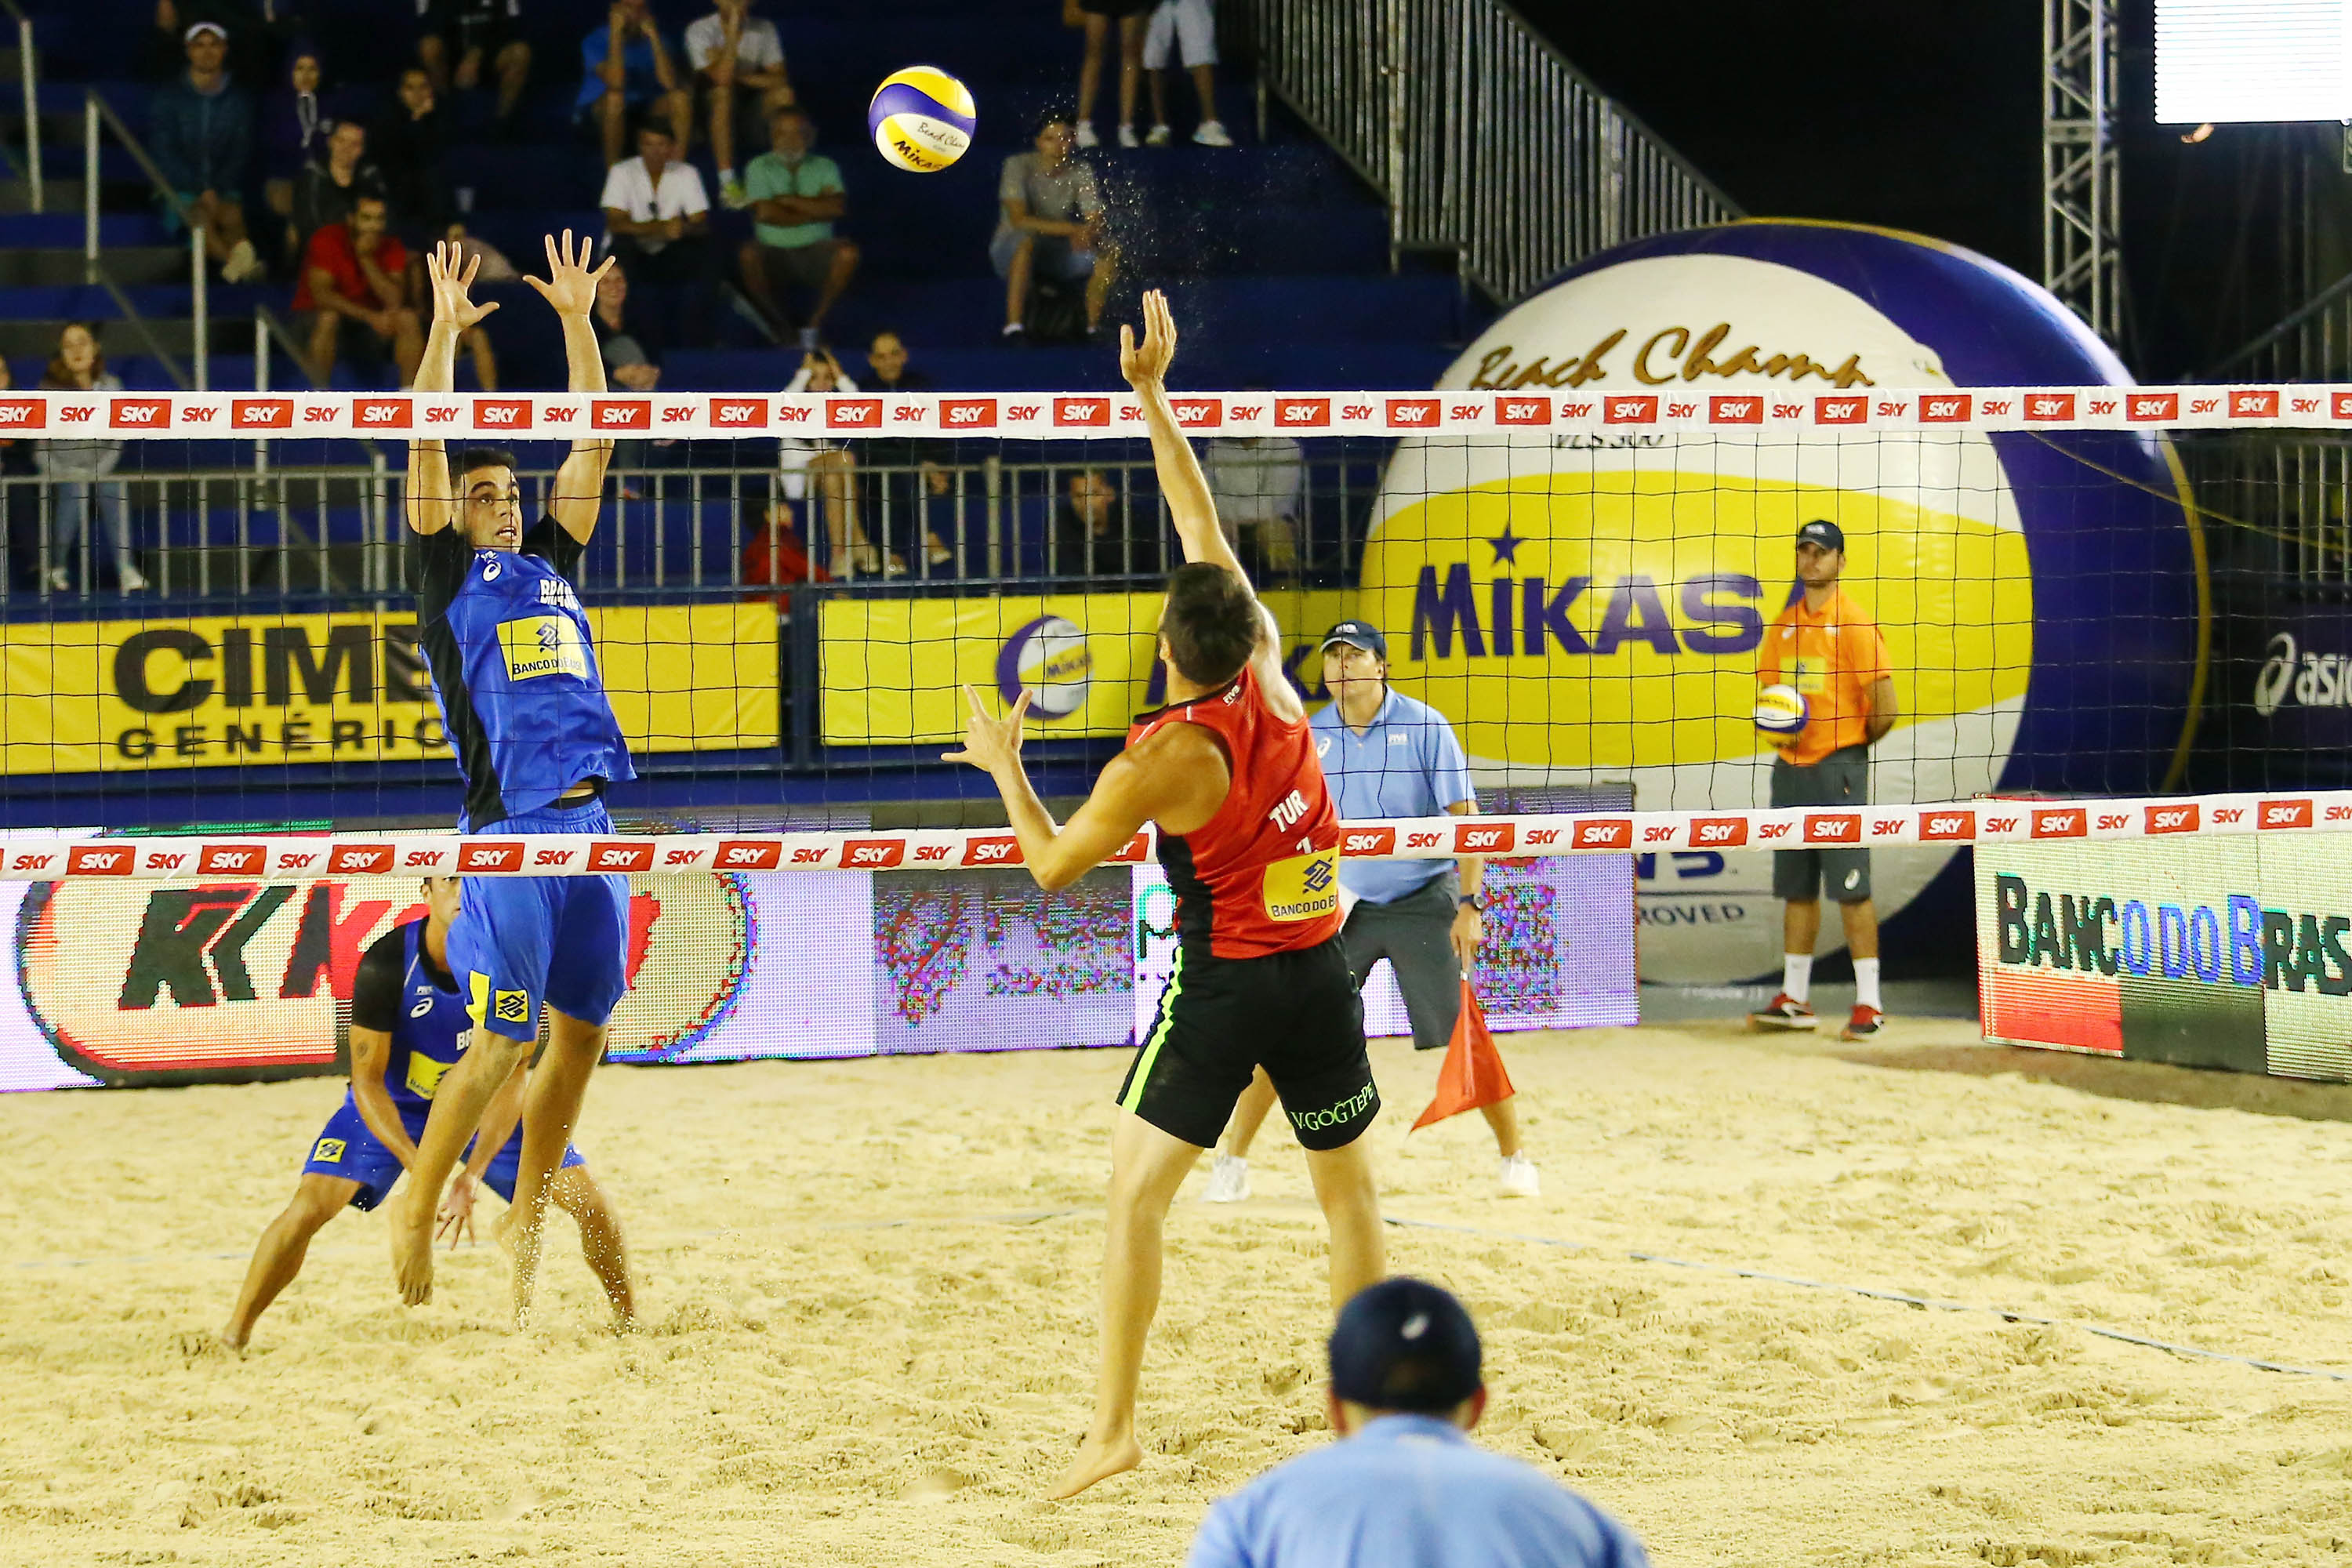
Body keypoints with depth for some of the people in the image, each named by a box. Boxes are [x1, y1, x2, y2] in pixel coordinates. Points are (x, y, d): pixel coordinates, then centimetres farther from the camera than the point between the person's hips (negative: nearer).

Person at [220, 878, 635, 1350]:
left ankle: (629, 1323, 14)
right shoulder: (385, 965, -28)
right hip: (392, 1103, -2)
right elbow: (367, 1080, -23)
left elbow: (510, 1080, -21)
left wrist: (471, 1176, -33)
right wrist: (418, 1168, -37)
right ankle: (235, 1334, -8)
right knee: (310, 1205, -22)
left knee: (589, 1200, -9)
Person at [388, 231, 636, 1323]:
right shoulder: (447, 576, 6)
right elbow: (428, 452, -3)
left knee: (580, 1037, 7)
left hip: (591, 823, 6)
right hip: (510, 832, -6)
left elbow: (592, 442, 17)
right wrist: (444, 333, -7)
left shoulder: (552, 562, 19)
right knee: (505, 1041, -7)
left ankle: (526, 1219, 18)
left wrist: (576, 320, 12)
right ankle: (416, 1211, 7)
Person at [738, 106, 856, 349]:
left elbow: (835, 207, -10)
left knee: (847, 252, -30)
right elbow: (765, 213, -10)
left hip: (815, 250, 1)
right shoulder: (759, 167, 4)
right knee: (748, 255, -34)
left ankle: (814, 323, -19)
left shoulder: (824, 167, 8)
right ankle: (780, 325, -16)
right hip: (774, 251, -1)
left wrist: (788, 201, -10)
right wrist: (814, 212, -5)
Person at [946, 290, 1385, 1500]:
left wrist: (1001, 765, 9)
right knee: (1347, 1189, 16)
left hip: (1219, 983, -5)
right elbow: (1201, 517, 3)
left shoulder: (1159, 761, -17)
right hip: (1320, 975, 5)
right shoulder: (1267, 676, -5)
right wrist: (1152, 394, 6)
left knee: (1135, 1192, -1)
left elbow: (1052, 865, -4)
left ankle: (1115, 1422, -9)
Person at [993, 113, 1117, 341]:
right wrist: (1071, 229, -31)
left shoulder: (1081, 173, -2)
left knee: (1108, 254, -19)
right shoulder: (1019, 166, -14)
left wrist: (1088, 233, -38)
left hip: (1055, 254, 4)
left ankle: (1093, 326, -9)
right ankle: (1013, 324, -42)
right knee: (1027, 240, -40)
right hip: (1010, 252, -4)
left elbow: (1096, 222, -11)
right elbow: (1019, 220, -24)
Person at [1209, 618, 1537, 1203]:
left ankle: (1514, 1158, 13)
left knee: (1465, 1037, -4)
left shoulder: (1424, 727, -7)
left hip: (1422, 904, -2)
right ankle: (1232, 1161, 6)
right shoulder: (1310, 738, 2)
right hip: (1340, 907, 2)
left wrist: (1469, 903, -13)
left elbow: (1464, 816, -6)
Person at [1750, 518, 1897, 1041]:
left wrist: (1851, 745, 2)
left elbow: (1885, 709, -10)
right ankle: (1794, 999, 16)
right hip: (1790, 768, 6)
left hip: (1838, 768, -6)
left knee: (1851, 888, -7)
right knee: (1796, 888, 10)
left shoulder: (1854, 623, -7)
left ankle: (1868, 1004, -5)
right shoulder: (1783, 625, 14)